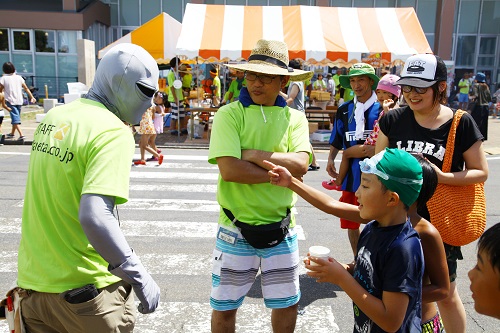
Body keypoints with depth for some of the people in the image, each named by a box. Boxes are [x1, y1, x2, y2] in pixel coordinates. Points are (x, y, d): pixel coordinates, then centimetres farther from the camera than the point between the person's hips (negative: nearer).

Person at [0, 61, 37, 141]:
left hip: (10, 101, -4)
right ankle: (12, 133, 35)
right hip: (19, 101, 5)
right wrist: (32, 97, 8)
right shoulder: (19, 77, 3)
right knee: (16, 116, 18)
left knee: (15, 118, -6)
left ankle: (21, 134, -21)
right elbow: (26, 88, 5)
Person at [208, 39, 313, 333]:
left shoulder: (294, 118, 2)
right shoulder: (229, 114, -8)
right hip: (236, 227, -2)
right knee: (225, 307, 13)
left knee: (287, 304, 18)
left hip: (281, 226, 3)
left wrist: (255, 155, -18)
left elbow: (301, 165, -14)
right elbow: (230, 170, -21)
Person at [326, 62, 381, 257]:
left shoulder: (383, 110, -4)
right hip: (350, 174, 5)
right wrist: (331, 159, 2)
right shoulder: (344, 110, 10)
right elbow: (337, 141, 17)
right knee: (350, 222, 13)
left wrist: (377, 150, -21)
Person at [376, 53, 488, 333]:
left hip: (439, 221, -2)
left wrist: (441, 176, -21)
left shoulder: (461, 123, -9)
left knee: (446, 294, 14)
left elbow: (481, 172, -4)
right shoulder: (393, 120, -4)